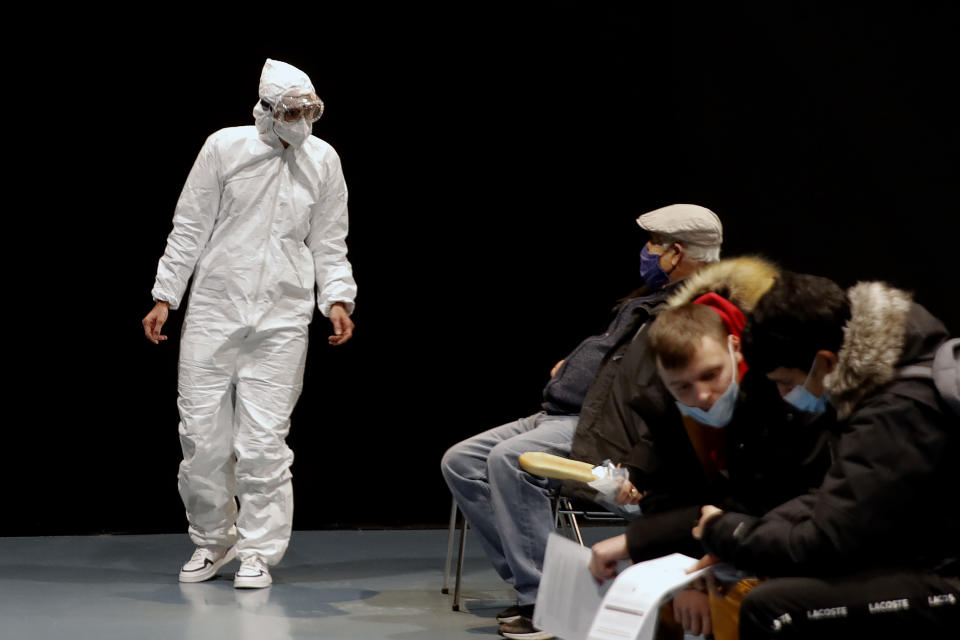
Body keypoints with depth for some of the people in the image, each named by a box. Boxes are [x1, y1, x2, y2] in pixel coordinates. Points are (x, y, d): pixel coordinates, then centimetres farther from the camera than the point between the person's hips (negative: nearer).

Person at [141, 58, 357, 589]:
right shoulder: (225, 148, 0)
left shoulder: (323, 161, 6)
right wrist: (165, 297, 2)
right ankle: (212, 541, 21)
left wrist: (337, 300, -4)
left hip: (281, 320, 0)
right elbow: (190, 228, 4)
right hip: (213, 311, 0)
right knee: (202, 434, 2)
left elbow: (329, 244, 11)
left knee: (263, 439, -4)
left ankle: (258, 551, 7)